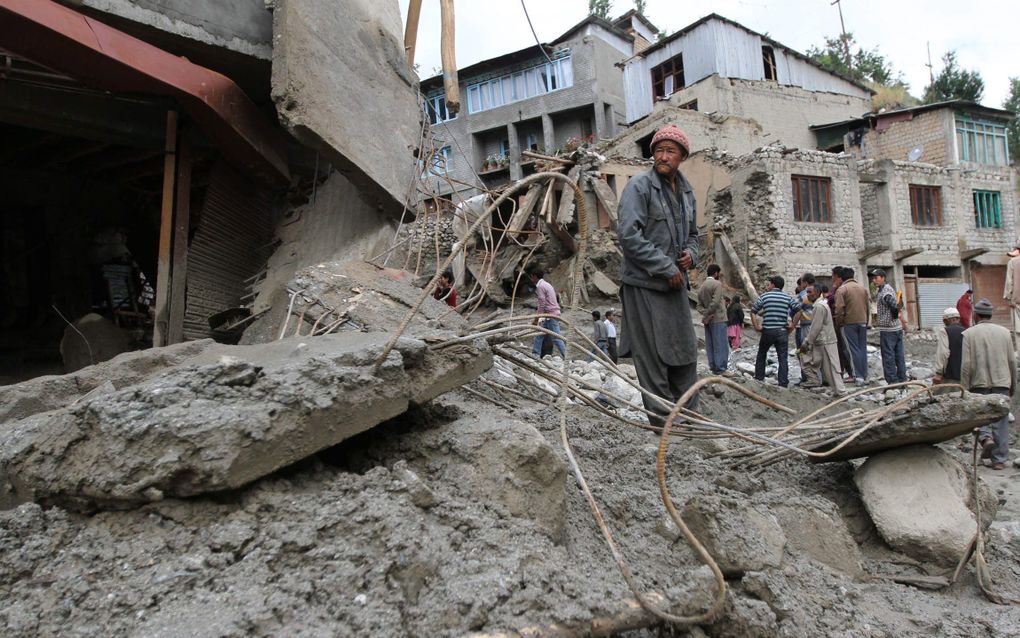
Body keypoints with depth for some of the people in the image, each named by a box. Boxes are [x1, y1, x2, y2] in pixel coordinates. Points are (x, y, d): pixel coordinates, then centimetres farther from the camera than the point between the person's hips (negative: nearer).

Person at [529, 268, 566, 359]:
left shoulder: (540, 286, -11)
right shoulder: (546, 284, 19)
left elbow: (542, 305, -17)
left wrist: (536, 319, -15)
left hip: (551, 315, -10)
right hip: (553, 313, 10)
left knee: (556, 337, -8)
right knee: (539, 334, 13)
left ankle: (566, 356, -7)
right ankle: (535, 354, 16)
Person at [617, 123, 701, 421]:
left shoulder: (686, 190, 14)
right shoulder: (639, 185, -9)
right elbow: (629, 235, -19)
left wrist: (690, 253, 3)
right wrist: (666, 267, -17)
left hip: (675, 284, 8)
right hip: (644, 284, -8)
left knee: (686, 352, 12)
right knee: (653, 356, -2)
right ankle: (663, 419, 10)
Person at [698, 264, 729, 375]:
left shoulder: (702, 286, 12)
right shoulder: (717, 284, -10)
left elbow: (700, 304, 8)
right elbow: (715, 302, -20)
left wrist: (705, 314, -4)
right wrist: (707, 315, -13)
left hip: (708, 320, 7)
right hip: (718, 319, -7)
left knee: (710, 345, 8)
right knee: (721, 344, -4)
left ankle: (712, 366, 11)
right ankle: (720, 368, -5)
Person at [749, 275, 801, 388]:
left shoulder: (764, 296, 2)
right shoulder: (788, 298, 5)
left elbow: (753, 312, -1)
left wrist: (756, 326, 2)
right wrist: (793, 325, 2)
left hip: (767, 331, 0)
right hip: (782, 331, 1)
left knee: (761, 355, 18)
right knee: (783, 359, 2)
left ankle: (759, 379, 20)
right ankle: (783, 384, -1)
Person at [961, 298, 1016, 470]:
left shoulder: (969, 333, -5)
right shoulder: (1004, 332, 5)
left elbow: (966, 364, -9)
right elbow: (1012, 361, 9)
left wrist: (964, 388, -3)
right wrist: (1013, 385, 20)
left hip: (979, 383, -3)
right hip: (1002, 383, 3)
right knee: (1000, 421, 7)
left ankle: (986, 437, -12)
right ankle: (999, 459, 11)